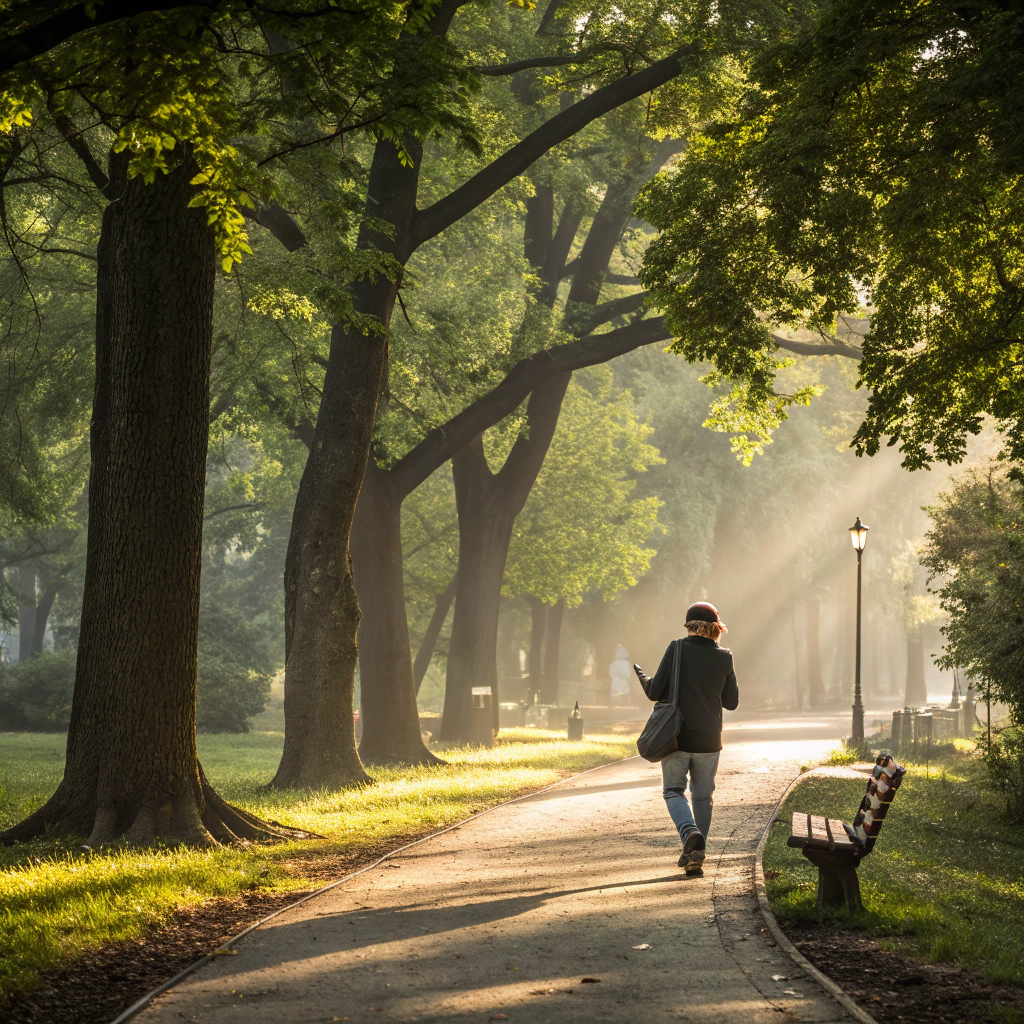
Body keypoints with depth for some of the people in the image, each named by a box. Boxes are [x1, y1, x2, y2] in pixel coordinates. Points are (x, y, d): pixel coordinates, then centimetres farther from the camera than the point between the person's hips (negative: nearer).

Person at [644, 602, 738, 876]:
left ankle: (690, 832, -18)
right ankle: (695, 856, 12)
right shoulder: (724, 658, -2)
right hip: (708, 740, 2)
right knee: (703, 796, 14)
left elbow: (655, 692, -10)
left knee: (674, 791, 9)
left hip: (677, 736, -2)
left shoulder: (677, 650, -9)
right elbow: (731, 702, 6)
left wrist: (648, 683, 13)